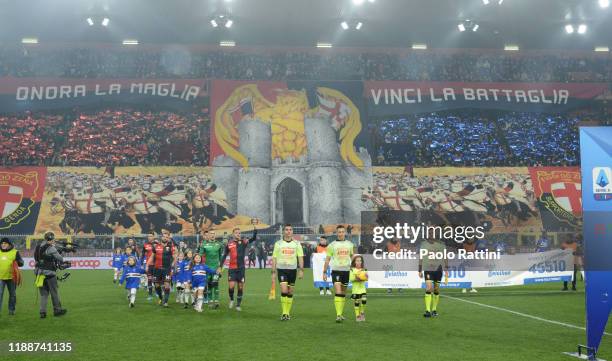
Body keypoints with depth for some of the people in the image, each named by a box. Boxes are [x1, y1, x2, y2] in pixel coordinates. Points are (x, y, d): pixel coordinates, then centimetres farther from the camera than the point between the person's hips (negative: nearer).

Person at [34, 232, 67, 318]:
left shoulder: (38, 247, 10)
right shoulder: (51, 248, -12)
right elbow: (60, 259, -8)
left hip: (40, 272, 6)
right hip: (49, 273, -6)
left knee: (43, 293, 10)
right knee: (54, 293, 7)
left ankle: (42, 312, 4)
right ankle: (57, 310, 15)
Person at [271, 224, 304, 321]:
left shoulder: (296, 243, 5)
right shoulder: (278, 243, 4)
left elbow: (300, 257, 3)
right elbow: (274, 258, 6)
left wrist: (301, 270, -7)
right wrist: (273, 272, 1)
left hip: (292, 269, 2)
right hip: (281, 269, -2)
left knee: (290, 292, 6)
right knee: (284, 291, -15)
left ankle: (288, 313, 17)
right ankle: (284, 313, -10)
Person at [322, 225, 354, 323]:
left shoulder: (349, 244, 8)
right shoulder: (332, 245, -1)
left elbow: (352, 257, 19)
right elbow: (327, 259, 3)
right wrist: (324, 272, 0)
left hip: (346, 270, 4)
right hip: (336, 270, -4)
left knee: (343, 293, 10)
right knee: (338, 292, -15)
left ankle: (341, 313, 21)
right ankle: (338, 315, -18)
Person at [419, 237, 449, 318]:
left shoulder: (441, 244, 2)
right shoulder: (424, 244, 5)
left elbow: (445, 258, 6)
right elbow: (421, 258, 12)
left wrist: (446, 270, 0)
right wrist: (420, 271, 12)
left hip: (438, 269, 1)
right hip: (427, 269, -1)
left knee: (436, 290, 6)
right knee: (428, 288, -14)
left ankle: (434, 310, 19)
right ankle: (428, 311, -16)